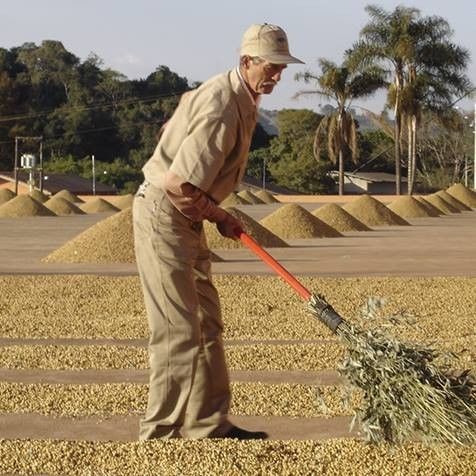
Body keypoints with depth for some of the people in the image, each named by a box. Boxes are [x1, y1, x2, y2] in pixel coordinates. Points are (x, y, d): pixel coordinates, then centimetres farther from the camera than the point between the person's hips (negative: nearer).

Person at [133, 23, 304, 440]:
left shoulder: (238, 97, 9)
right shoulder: (222, 110, -24)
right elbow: (180, 184, -27)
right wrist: (220, 217, -10)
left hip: (186, 219, 10)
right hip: (164, 216, -10)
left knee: (207, 324, 11)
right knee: (178, 331, -9)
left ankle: (209, 425, 17)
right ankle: (161, 434, -2)